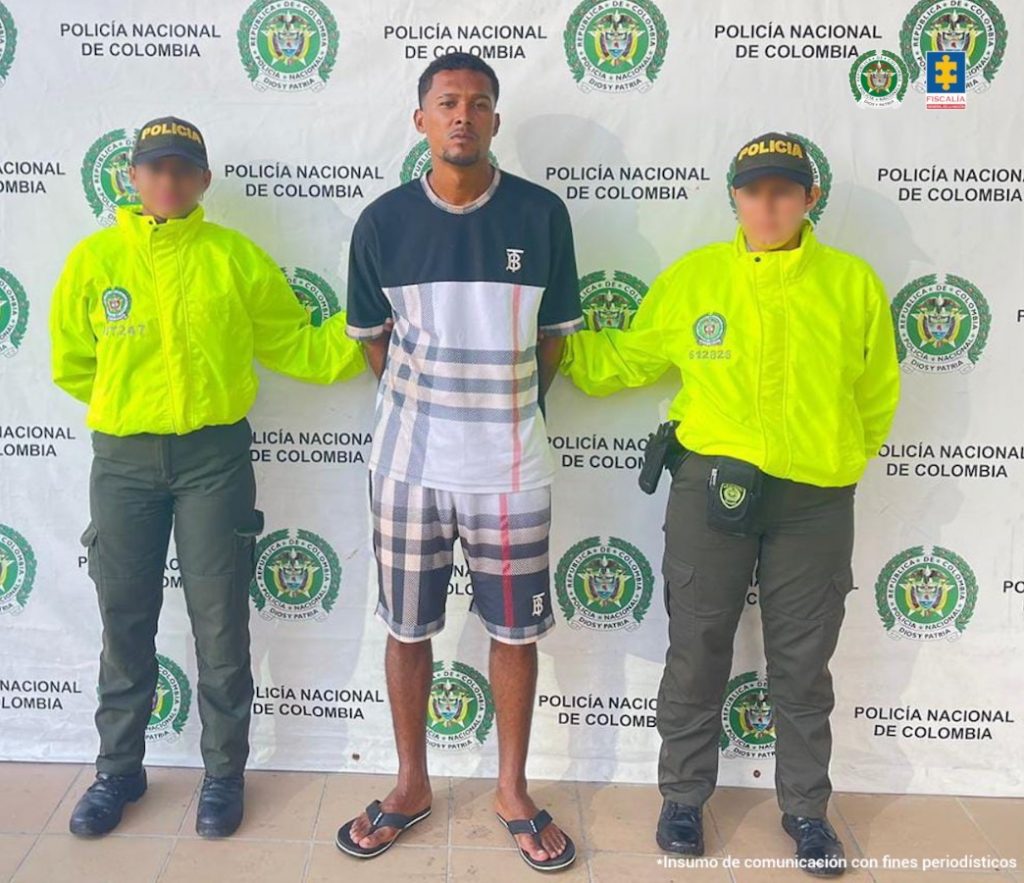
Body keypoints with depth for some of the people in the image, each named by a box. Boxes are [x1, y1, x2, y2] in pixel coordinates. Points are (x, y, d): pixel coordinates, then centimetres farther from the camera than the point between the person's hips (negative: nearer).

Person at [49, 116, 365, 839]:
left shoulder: (237, 258, 0)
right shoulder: (95, 258, 2)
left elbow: (299, 347, 3)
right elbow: (71, 361, 11)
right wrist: (131, 401, 9)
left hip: (213, 458, -1)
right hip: (122, 460, 2)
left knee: (221, 623, 5)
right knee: (125, 619, 12)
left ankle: (224, 772, 23)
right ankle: (120, 768, 31)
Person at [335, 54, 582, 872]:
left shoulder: (540, 214, -4)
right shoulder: (384, 221, -2)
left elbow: (554, 334, 7)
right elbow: (371, 337, 10)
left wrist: (502, 403, 10)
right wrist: (429, 404, 11)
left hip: (510, 466, 0)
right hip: (408, 462, 1)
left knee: (515, 633, 9)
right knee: (407, 629, 12)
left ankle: (513, 791, 30)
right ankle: (412, 785, 33)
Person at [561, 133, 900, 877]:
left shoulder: (853, 282, -1)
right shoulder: (692, 276, -1)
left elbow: (877, 395, 9)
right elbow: (627, 359, 8)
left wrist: (839, 458, 10)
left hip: (816, 502, 1)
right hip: (712, 487, 0)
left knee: (803, 667, 14)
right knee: (696, 655, 11)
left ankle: (806, 810, 34)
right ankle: (684, 798, 32)